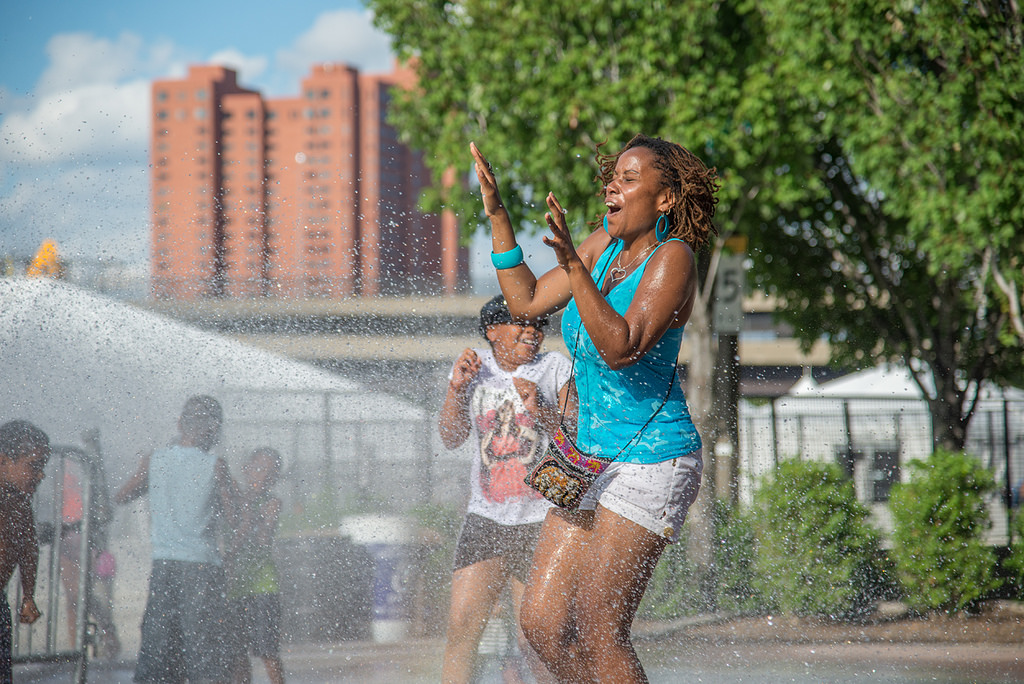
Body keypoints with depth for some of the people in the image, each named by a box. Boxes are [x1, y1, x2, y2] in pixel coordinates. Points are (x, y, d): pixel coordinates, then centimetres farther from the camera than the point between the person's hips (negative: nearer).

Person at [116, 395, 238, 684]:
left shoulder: (153, 460, 4)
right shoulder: (214, 465, -6)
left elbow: (121, 497, 15)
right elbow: (233, 512, -3)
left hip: (163, 564, 3)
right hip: (202, 563, -3)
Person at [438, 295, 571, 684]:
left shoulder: (556, 369, 2)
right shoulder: (475, 366, 11)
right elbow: (451, 438, 11)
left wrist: (542, 411, -19)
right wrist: (456, 388, -4)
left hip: (542, 519, -2)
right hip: (486, 517, 2)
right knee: (461, 628, -9)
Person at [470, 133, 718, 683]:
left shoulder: (673, 257, -12)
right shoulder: (604, 246, 11)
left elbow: (622, 348, -24)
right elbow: (527, 302, 17)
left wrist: (573, 265, -30)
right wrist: (497, 215, 12)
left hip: (651, 458, -8)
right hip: (592, 458, 8)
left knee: (597, 632, -12)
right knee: (542, 623, 2)